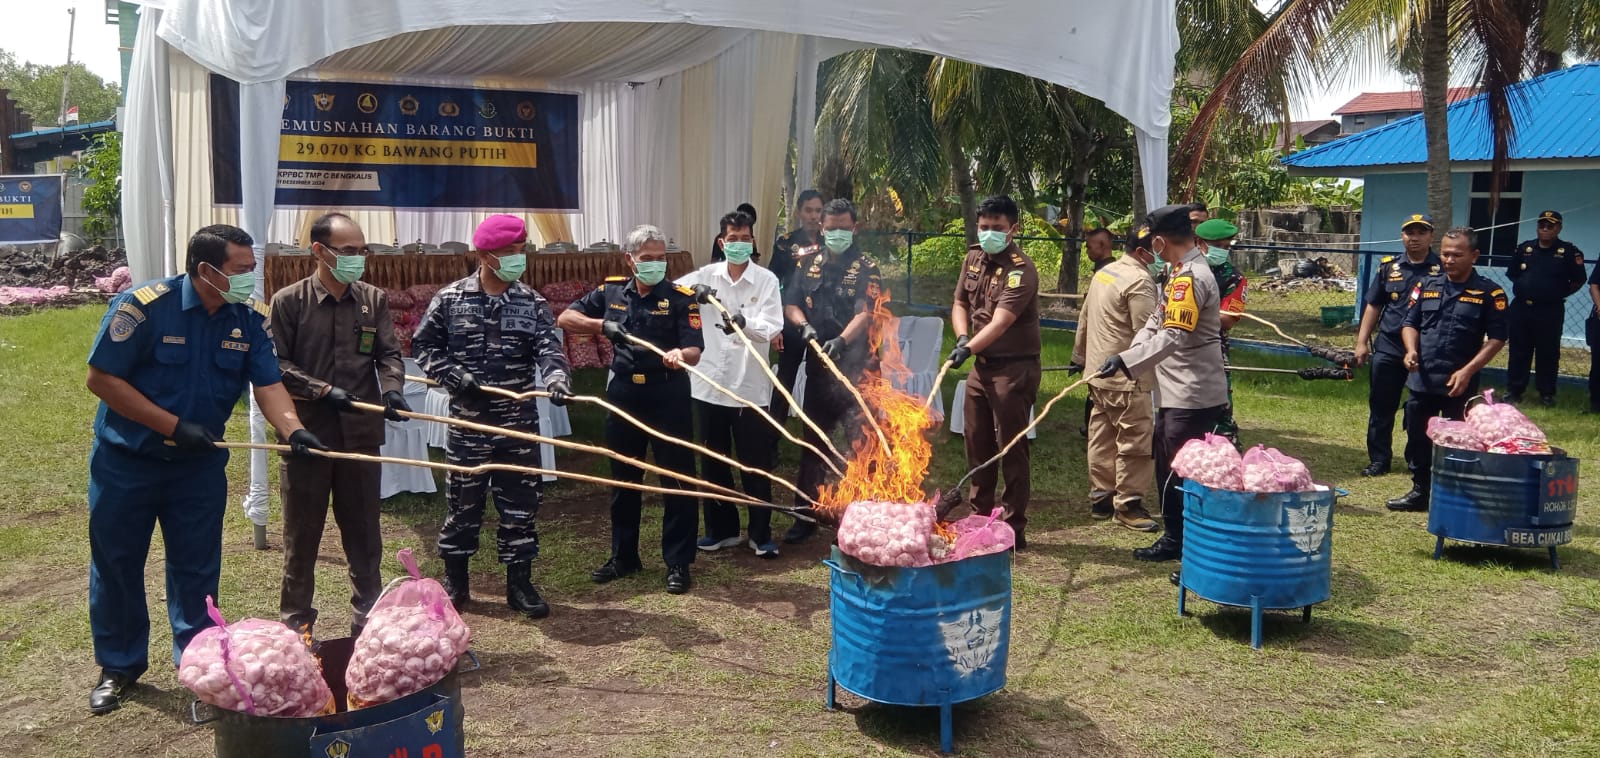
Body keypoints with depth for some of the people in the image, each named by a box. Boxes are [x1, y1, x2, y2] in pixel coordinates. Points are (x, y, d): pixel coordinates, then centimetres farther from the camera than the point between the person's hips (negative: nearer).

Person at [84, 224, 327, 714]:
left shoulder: (251, 319, -7)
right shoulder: (144, 305, -20)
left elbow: (268, 385, -11)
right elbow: (101, 379, -18)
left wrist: (293, 429, -32)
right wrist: (174, 426, -22)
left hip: (201, 462, 3)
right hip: (126, 460, -2)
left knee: (197, 565, 8)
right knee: (116, 563, 10)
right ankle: (119, 665, 27)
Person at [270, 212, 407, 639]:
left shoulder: (374, 300, 6)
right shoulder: (289, 301, -3)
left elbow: (389, 354, 5)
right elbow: (276, 365, -5)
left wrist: (392, 389, -15)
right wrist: (323, 390, -16)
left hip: (361, 433, 3)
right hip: (306, 435, -2)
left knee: (365, 534, 11)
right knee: (301, 535, 9)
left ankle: (368, 624, 23)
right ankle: (295, 625, 23)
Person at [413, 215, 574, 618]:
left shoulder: (531, 302, 2)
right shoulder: (450, 299, -1)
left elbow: (548, 347, -8)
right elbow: (423, 347, 4)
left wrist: (556, 379, -29)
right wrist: (454, 375, -11)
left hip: (520, 422, 1)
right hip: (468, 421, -1)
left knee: (521, 502, 6)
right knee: (463, 502, 9)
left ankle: (520, 583, 18)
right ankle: (455, 580, 25)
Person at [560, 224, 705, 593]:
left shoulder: (681, 297, -6)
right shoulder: (611, 292, 5)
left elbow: (695, 350, -14)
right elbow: (565, 318, 5)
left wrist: (680, 355, -37)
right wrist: (603, 325, -11)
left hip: (668, 394, -4)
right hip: (623, 393, 4)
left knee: (677, 479, 1)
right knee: (623, 479, 14)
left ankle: (678, 562, 11)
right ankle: (624, 556, 28)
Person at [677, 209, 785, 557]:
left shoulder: (766, 280, -4)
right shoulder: (706, 276, 4)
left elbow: (773, 328, -15)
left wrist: (744, 325, -35)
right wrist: (692, 290, -21)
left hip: (750, 386, -3)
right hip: (710, 384, 3)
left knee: (756, 464, 4)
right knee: (713, 462, 13)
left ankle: (761, 534, 16)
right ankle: (721, 529, 27)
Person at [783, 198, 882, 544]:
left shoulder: (866, 268, -3)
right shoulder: (809, 265, 12)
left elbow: (865, 314, -15)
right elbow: (790, 304, 11)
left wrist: (841, 340, -31)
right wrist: (804, 325, -10)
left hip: (854, 366, -4)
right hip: (817, 364, 4)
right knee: (812, 441, 10)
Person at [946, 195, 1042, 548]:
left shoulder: (1021, 269, -17)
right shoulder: (973, 258, 7)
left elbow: (1001, 321, -28)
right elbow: (959, 303, 16)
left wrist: (969, 349, -41)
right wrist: (962, 337, -3)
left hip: (1014, 368, -8)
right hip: (981, 365, 8)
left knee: (1011, 448, -2)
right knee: (977, 443, 13)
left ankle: (1014, 530, 7)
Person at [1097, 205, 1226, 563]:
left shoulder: (1191, 278, -20)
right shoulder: (1183, 272, 12)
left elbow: (1173, 337, -30)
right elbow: (1157, 322, 12)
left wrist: (1126, 361, -34)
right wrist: (1128, 354, -3)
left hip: (1193, 396, -10)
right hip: (1177, 392, 10)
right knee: (1168, 468, 18)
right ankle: (1175, 538, 30)